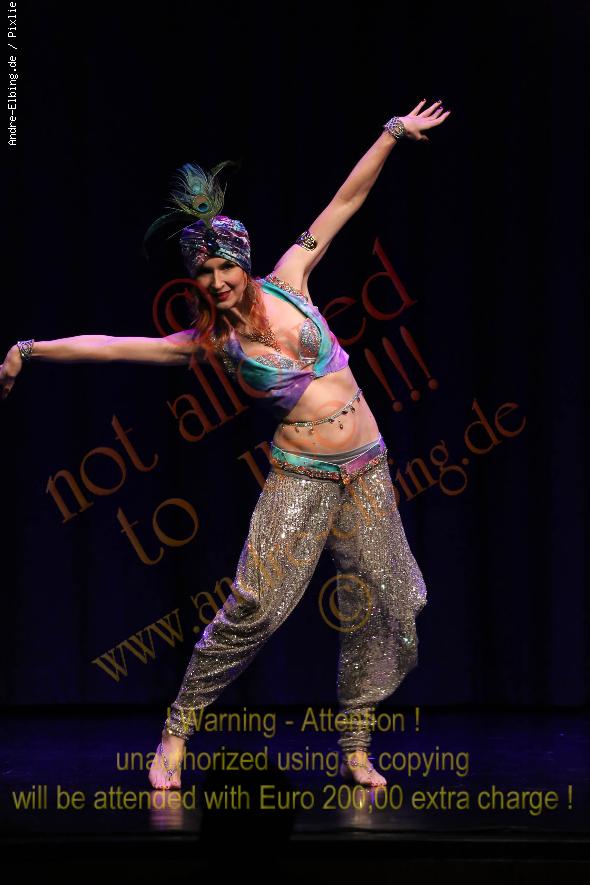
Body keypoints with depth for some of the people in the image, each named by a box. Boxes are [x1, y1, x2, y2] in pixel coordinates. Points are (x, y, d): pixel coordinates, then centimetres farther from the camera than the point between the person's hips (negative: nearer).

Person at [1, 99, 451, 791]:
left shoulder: (286, 281, 3)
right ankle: (176, 732, -2)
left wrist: (393, 132, 6)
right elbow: (112, 346, -3)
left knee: (378, 608, 1)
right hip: (299, 476, -3)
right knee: (256, 604, -15)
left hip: (366, 470, 4)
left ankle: (355, 751, 13)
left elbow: (345, 201, 6)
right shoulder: (207, 342, -2)